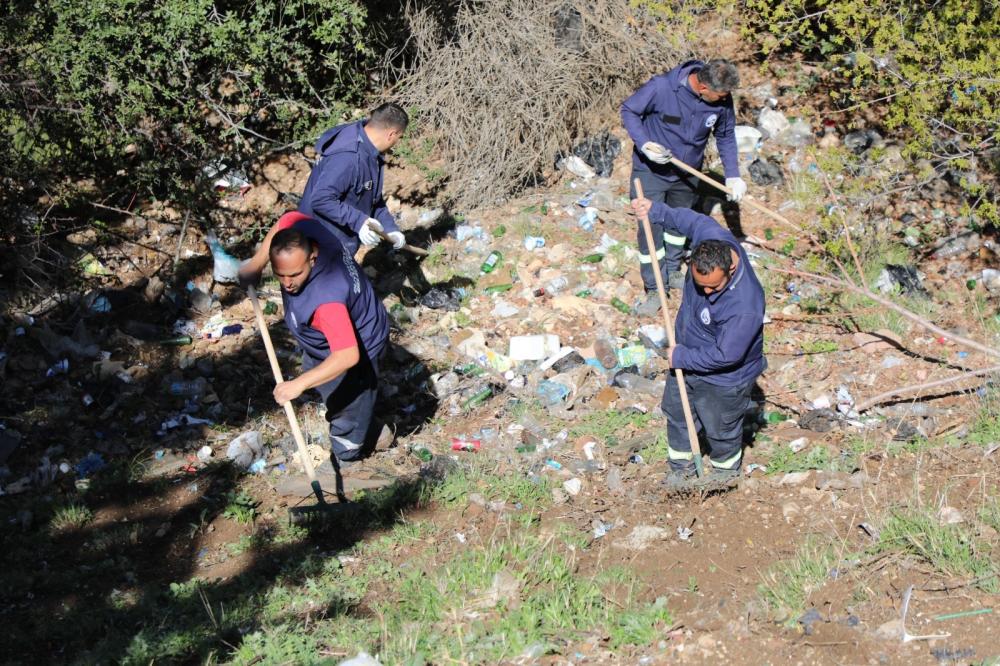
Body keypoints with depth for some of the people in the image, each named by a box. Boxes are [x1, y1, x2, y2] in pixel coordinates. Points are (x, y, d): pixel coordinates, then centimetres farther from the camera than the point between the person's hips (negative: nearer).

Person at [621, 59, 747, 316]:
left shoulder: (722, 102, -17)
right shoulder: (661, 88, -31)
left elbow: (726, 137, 1)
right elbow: (629, 110, -16)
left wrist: (733, 176, -5)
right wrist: (645, 144, -30)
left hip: (687, 174, 4)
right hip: (651, 170, -4)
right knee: (651, 228, -4)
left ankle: (672, 271, 44)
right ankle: (654, 289, 10)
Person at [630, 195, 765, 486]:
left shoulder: (745, 307, -44)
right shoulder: (711, 236, -27)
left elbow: (725, 355, -33)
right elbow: (694, 220, -2)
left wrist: (681, 357, -21)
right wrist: (656, 211, 3)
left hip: (723, 379, -7)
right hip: (687, 357, 7)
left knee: (721, 430, 21)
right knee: (677, 413, 27)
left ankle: (726, 476, 51)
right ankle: (681, 467, 53)